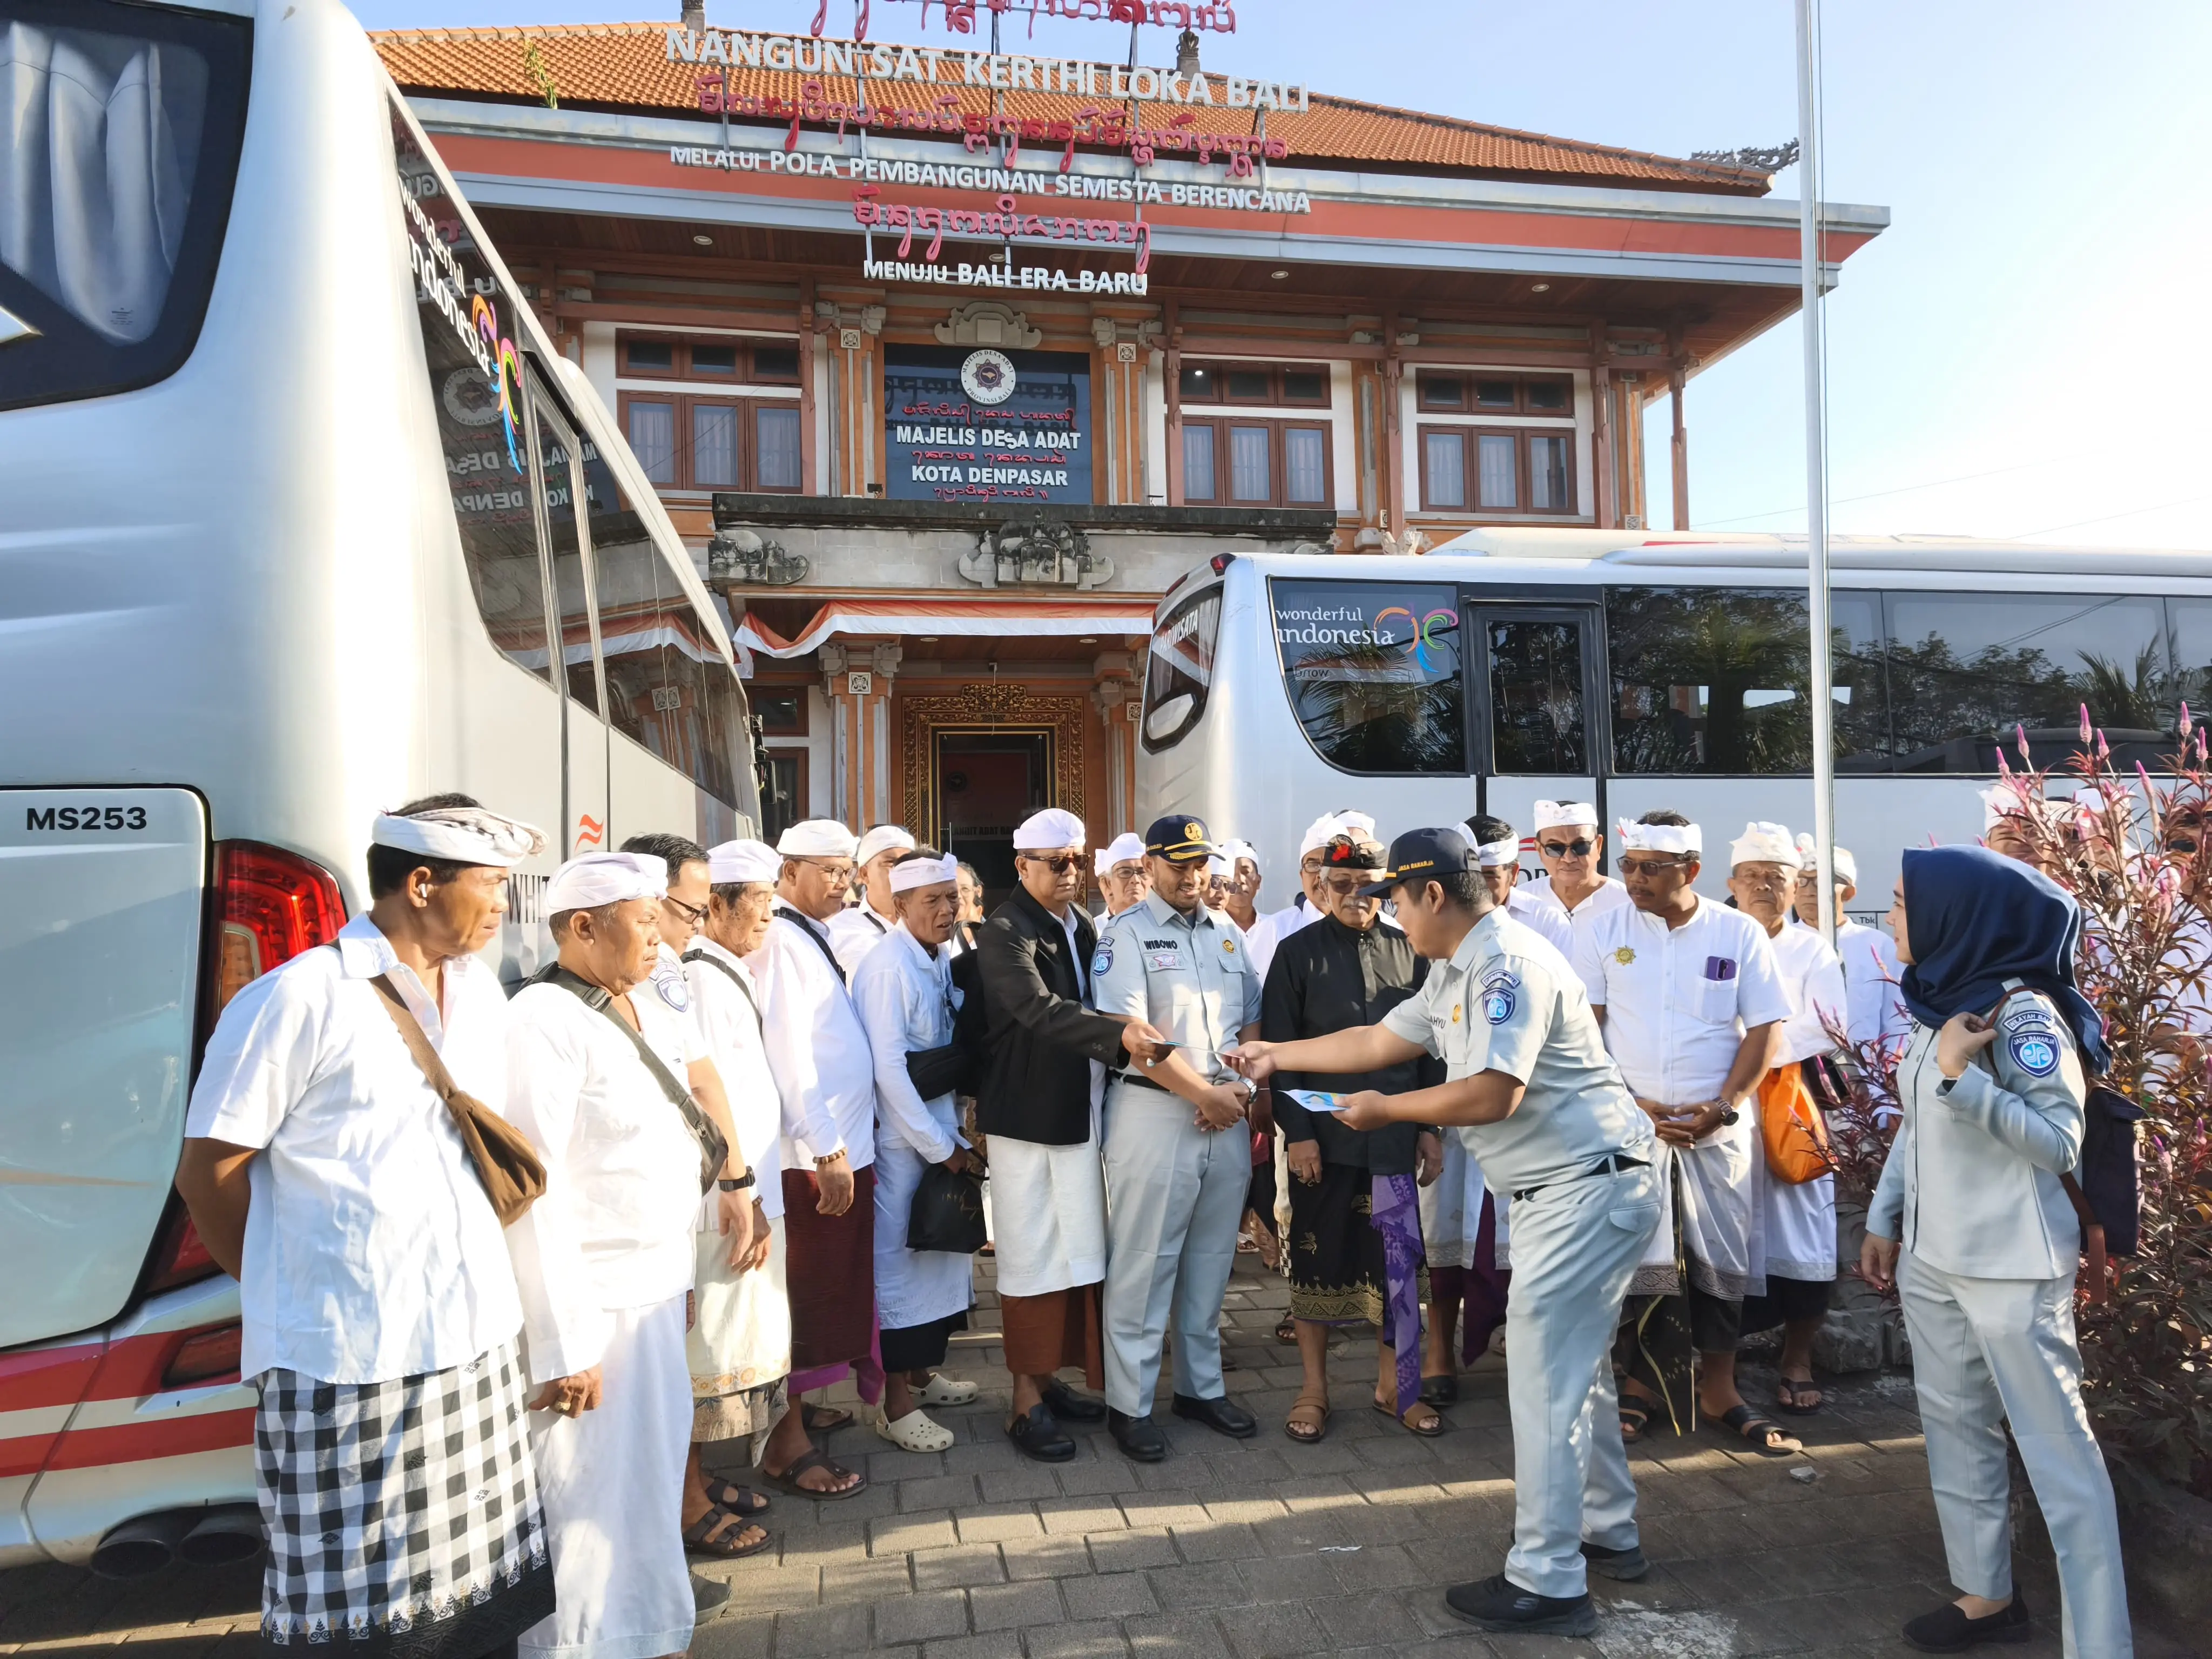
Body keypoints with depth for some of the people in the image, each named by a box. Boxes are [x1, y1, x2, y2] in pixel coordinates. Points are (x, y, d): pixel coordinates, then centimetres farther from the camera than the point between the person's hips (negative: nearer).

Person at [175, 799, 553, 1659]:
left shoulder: (480, 990, 9)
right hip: (349, 1362, -6)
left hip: (477, 1339, 6)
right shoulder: (298, 999, -12)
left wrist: (472, 1278, 13)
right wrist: (284, 1289, 6)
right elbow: (209, 1171, -6)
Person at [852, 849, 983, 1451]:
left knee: (941, 1253, 17)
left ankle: (922, 1373, 35)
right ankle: (897, 1406, 17)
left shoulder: (942, 962, 6)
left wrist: (956, 1134, 6)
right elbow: (888, 1068, -21)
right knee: (900, 1260, 3)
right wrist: (940, 1146, -15)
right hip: (901, 1140, -8)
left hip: (940, 1129, 8)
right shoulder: (888, 967, -18)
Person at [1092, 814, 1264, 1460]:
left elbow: (1253, 1022, 14)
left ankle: (1202, 1386, 28)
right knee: (1143, 1264, 1)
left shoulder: (1228, 933, 13)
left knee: (1212, 1259, 14)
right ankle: (1129, 1403, 14)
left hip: (1227, 1116, 6)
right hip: (1154, 1112, -5)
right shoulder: (1126, 935, -6)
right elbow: (1131, 1035, -15)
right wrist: (1204, 1094, -14)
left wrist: (1242, 1088, -3)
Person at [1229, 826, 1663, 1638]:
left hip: (1587, 1189, -11)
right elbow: (1381, 1040, 19)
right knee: (1576, 1369, 20)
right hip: (1557, 1191, 11)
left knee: (1544, 1379, -4)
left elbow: (1495, 1093, -27)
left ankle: (1547, 1583, 7)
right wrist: (1278, 1054, 22)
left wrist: (1385, 1110, -14)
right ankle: (1608, 1534, 35)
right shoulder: (1454, 973, 12)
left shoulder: (1509, 966, -20)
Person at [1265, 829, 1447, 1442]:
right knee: (1317, 1259, 8)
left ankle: (1395, 1385, 25)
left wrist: (1430, 1127, 7)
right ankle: (1313, 1388, 23)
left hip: (1394, 1137, 2)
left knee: (1398, 1260, 7)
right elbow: (1279, 1049, -4)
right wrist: (1296, 1130, -9)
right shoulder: (1297, 953, -1)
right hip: (1323, 1136, -2)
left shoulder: (1407, 952, 7)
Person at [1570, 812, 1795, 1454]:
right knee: (1636, 1259, 4)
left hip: (1718, 1128, 1)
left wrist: (1724, 1108, -11)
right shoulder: (1601, 931, -1)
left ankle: (1719, 1388, 23)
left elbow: (1764, 1029, 1)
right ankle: (1641, 1381, 21)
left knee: (1722, 1258, 7)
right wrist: (1634, 1105, -11)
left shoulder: (1740, 933, 1)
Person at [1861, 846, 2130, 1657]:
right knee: (1955, 1427, 16)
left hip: (2010, 1265, -8)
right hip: (1930, 1258, 8)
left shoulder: (2023, 1011, -16)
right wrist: (1883, 1219, 16)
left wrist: (1962, 1076, -26)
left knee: (2055, 1446, 0)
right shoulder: (1937, 1002, 7)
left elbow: (2061, 1141, -19)